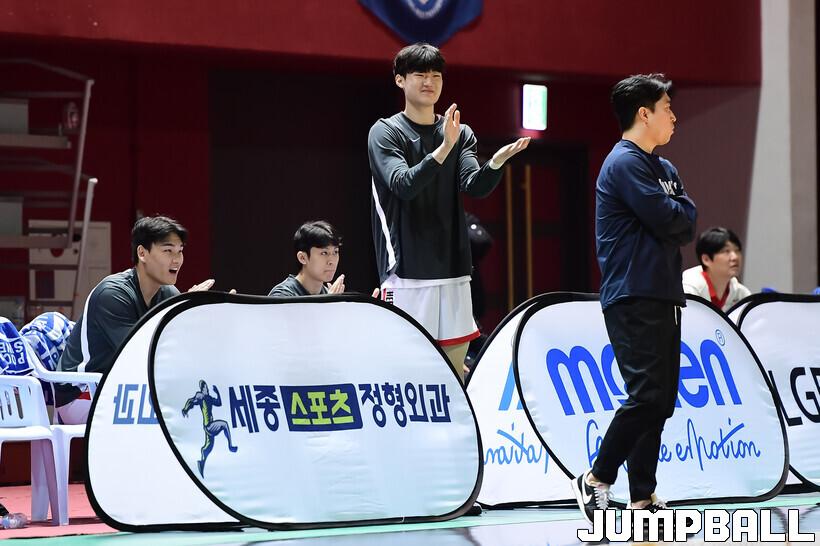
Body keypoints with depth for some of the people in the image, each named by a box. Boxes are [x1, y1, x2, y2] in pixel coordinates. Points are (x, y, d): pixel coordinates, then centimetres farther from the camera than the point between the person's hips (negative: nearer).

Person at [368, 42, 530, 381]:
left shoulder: (460, 135, 12)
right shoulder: (385, 133, -1)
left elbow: (476, 187, -4)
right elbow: (403, 185, -17)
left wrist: (498, 161, -25)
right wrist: (443, 149, -31)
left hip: (452, 272, 5)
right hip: (406, 274, -5)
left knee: (453, 376, 5)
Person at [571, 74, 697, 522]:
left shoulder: (664, 169, 20)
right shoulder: (625, 163, -10)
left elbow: (686, 229, 12)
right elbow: (670, 221, -17)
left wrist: (677, 218, -7)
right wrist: (684, 208, 3)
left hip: (662, 297, 9)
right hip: (634, 299, -9)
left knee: (659, 401, 6)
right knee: (647, 396, -15)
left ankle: (644, 498, 8)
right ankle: (596, 479, -4)